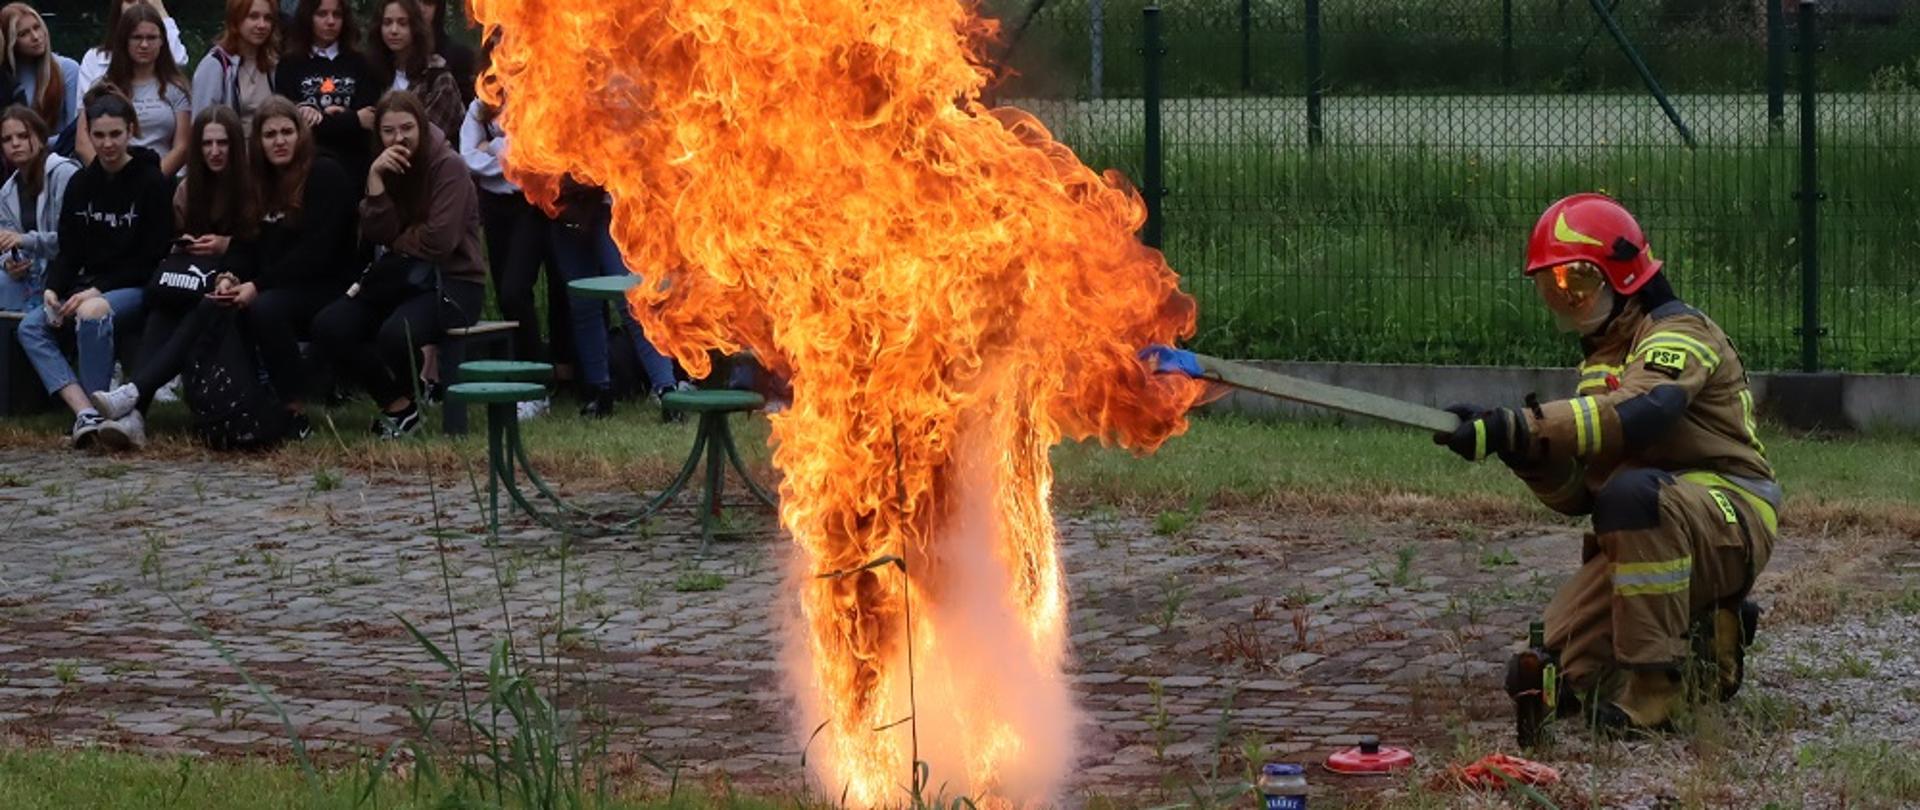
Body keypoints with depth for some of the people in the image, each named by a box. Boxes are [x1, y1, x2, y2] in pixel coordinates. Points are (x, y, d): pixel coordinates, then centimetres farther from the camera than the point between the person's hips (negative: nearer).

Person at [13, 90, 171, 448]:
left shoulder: (153, 184, -6)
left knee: (93, 314, -37)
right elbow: (69, 250, 10)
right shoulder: (81, 184, 9)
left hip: (138, 286, -6)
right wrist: (53, 289, -11)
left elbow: (152, 258, -9)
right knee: (30, 327, -18)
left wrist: (99, 291, -18)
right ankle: (85, 413, -31)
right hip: (90, 287, 6)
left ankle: (97, 408, -25)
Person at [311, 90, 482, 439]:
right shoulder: (385, 168, 9)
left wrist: (396, 243, 0)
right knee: (328, 327, -14)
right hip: (405, 278, 7)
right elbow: (376, 233, -4)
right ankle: (396, 404, 0)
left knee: (395, 333, -36)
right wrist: (375, 180, -15)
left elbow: (438, 241, -18)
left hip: (454, 282, -7)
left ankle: (401, 404, -2)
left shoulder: (448, 167, -11)